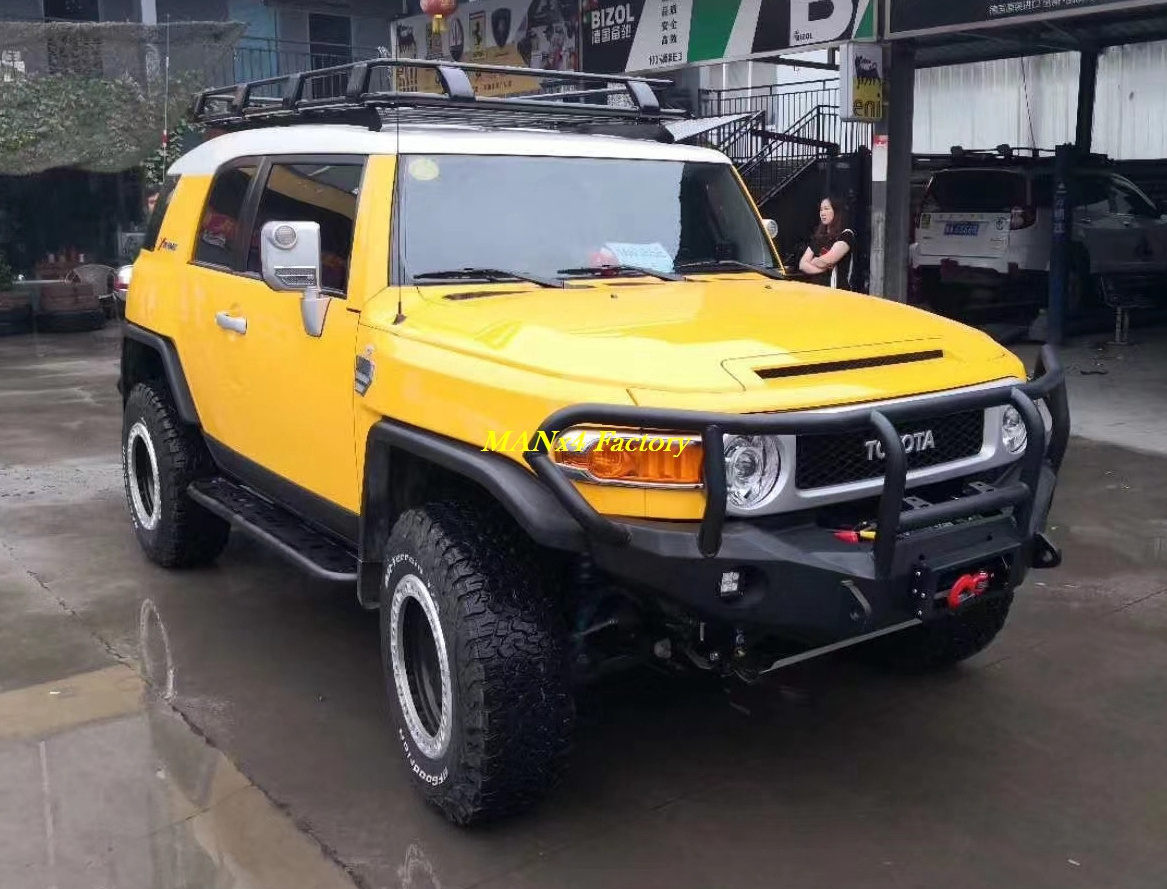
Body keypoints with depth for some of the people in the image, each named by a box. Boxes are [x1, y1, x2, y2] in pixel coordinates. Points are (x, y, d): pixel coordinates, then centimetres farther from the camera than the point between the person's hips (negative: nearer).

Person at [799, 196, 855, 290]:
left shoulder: (846, 234, -4)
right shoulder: (818, 237, 15)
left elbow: (828, 260, -16)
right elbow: (802, 264, 8)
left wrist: (814, 261, 4)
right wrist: (822, 267, -8)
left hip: (837, 291, -6)